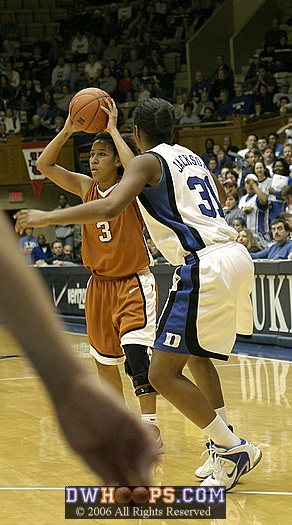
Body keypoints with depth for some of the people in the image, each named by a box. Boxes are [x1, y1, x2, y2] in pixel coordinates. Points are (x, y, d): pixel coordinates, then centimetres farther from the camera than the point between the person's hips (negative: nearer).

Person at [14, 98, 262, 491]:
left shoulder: (147, 161, -1)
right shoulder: (191, 157, 22)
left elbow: (110, 208, -19)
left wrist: (47, 217, -12)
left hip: (204, 266, -9)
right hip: (235, 256, 9)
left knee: (163, 373, -5)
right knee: (197, 355, 27)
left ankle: (234, 450, -3)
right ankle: (223, 445, 26)